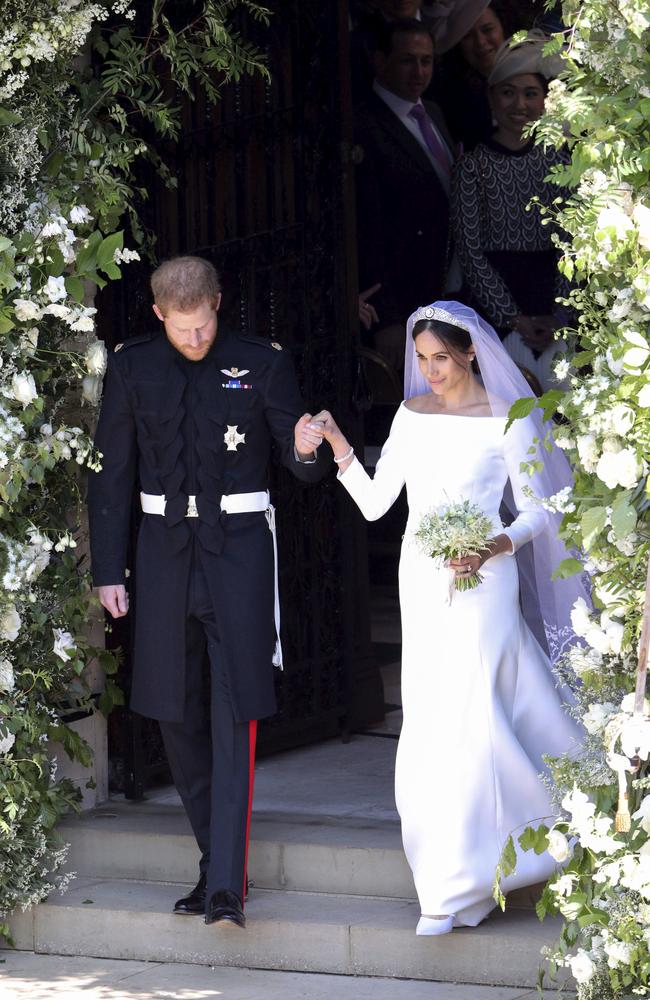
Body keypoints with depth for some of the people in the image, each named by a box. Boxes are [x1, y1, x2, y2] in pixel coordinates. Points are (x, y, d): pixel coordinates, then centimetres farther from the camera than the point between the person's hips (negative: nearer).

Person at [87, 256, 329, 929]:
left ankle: (227, 885, -12)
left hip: (238, 547, -3)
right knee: (175, 713, 9)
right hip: (165, 546, 3)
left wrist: (306, 449, -26)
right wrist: (108, 570, 3)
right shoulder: (131, 367, 3)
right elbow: (112, 473, 7)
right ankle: (215, 860, 23)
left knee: (234, 713, -10)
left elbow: (302, 467, -1)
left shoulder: (262, 363, -2)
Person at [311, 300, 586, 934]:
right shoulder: (412, 413, 9)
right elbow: (374, 502, 8)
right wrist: (339, 448, -6)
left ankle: (454, 886, -3)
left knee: (462, 720, -9)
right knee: (432, 722, 6)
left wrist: (494, 547, -20)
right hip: (421, 580, 5)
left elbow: (536, 511, -2)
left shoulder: (505, 421, -7)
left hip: (479, 581, -5)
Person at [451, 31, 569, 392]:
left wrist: (557, 315, -7)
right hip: (493, 304, -2)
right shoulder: (472, 166, -1)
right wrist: (512, 318, -9)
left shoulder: (556, 161, 7)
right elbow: (470, 251, -4)